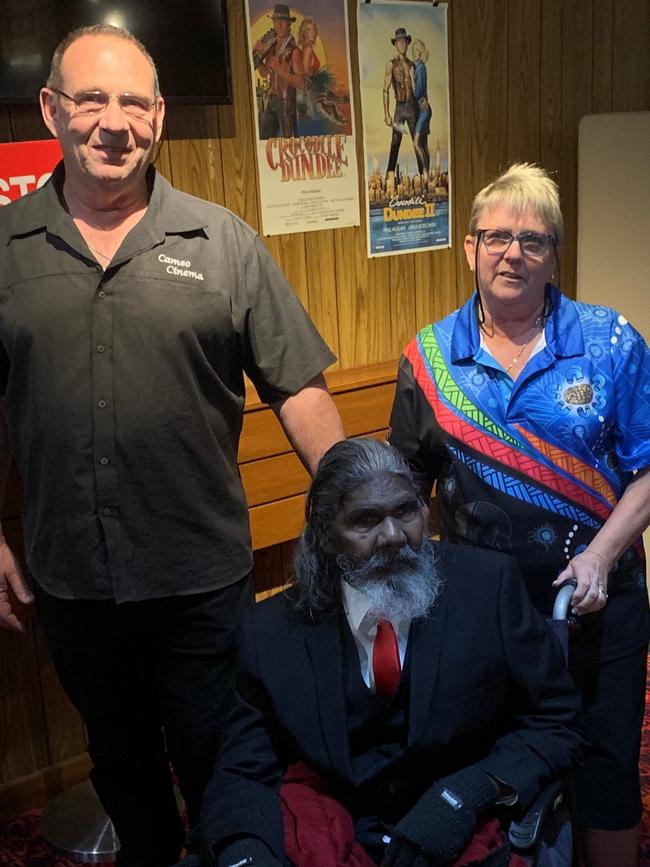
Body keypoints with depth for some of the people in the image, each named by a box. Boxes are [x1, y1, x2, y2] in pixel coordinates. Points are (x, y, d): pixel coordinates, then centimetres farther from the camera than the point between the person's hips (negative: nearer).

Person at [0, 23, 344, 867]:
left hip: (203, 576, -2)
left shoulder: (222, 241, -5)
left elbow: (297, 387, -5)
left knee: (214, 763, 16)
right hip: (70, 578, 2)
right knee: (118, 751, 25)